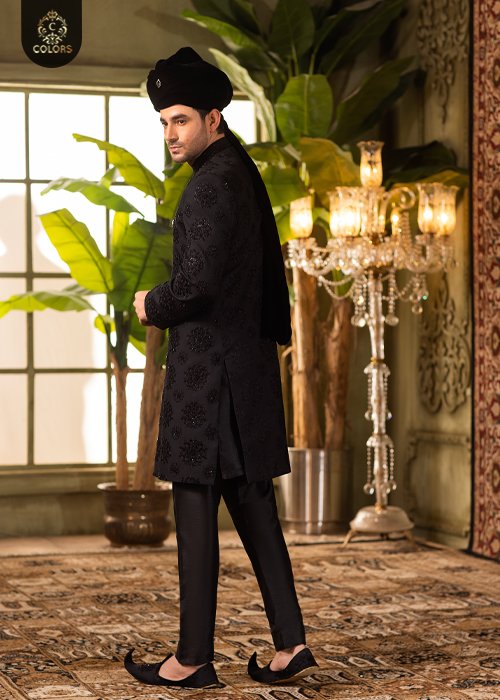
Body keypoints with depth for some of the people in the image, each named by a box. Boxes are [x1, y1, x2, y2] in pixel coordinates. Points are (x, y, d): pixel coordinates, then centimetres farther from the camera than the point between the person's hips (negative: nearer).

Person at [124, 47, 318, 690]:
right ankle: (290, 643, 13)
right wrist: (278, 329, 30)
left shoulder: (212, 183, -15)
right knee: (252, 505, 11)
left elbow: (197, 282, -22)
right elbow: (268, 269, 23)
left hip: (207, 366, -10)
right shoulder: (242, 172, 15)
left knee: (195, 509, -4)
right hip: (248, 358, 10)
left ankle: (193, 659, 1)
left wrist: (151, 306, -4)